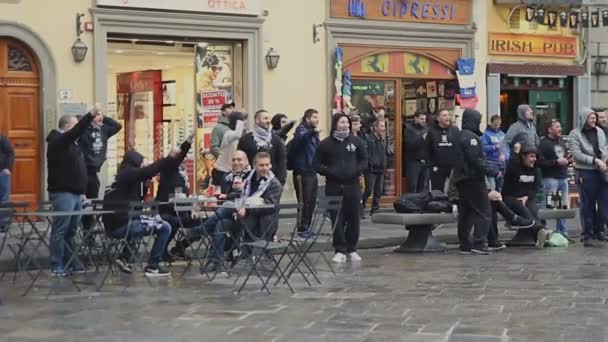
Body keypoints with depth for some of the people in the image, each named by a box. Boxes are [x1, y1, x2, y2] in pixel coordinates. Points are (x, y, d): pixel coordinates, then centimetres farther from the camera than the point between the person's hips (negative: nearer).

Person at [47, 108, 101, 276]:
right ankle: (56, 267, -5)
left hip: (75, 193, 9)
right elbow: (76, 131, -24)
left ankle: (71, 263, 16)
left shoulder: (70, 144, 19)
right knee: (60, 231, -7)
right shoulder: (57, 141, -9)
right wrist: (90, 115, -31)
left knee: (70, 231, 11)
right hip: (62, 193, -9)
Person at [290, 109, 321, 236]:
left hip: (312, 172, 8)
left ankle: (306, 227, 20)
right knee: (304, 202, -6)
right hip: (302, 172, -8)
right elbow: (299, 138, -36)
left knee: (311, 202, 12)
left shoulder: (313, 133, 17)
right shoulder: (302, 129, -10)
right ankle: (302, 229, -1)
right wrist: (312, 132, -51)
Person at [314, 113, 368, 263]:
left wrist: (357, 170, -7)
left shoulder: (356, 141, 6)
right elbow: (317, 164, 4)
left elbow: (364, 160, 11)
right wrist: (328, 172, -12)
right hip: (333, 186, -2)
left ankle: (351, 249, 16)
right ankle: (340, 250, 5)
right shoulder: (325, 144, 1)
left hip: (352, 185, 2)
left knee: (353, 217, 5)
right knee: (337, 218, -2)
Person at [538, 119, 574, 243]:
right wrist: (557, 162, -17)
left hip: (563, 177, 7)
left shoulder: (561, 142, 18)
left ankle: (563, 233, 15)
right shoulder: (543, 144, -8)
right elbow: (540, 162, -17)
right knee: (547, 207, -7)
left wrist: (567, 161, 9)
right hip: (550, 178, -7)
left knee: (563, 207, 8)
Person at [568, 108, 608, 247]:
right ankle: (588, 236, 7)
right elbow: (577, 154, -13)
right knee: (588, 206, 0)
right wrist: (595, 161, -17)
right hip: (585, 173, -5)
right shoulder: (575, 134, -6)